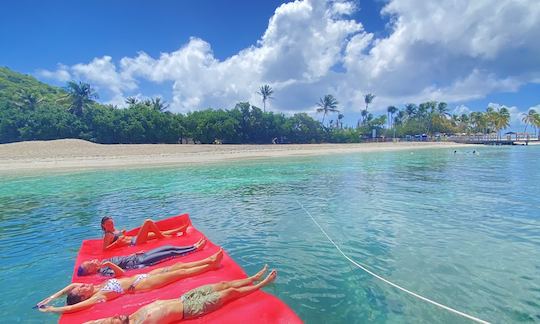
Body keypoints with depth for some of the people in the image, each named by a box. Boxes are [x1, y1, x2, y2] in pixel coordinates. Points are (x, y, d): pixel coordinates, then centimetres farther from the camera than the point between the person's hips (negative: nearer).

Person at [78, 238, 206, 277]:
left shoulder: (104, 261, 12)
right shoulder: (104, 270, -13)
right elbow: (120, 273, -29)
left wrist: (135, 253, 17)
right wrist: (109, 264, -35)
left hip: (137, 256, 8)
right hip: (139, 263, -8)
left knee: (168, 247, 0)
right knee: (170, 253, -11)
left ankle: (193, 246, 9)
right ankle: (195, 249, 1)